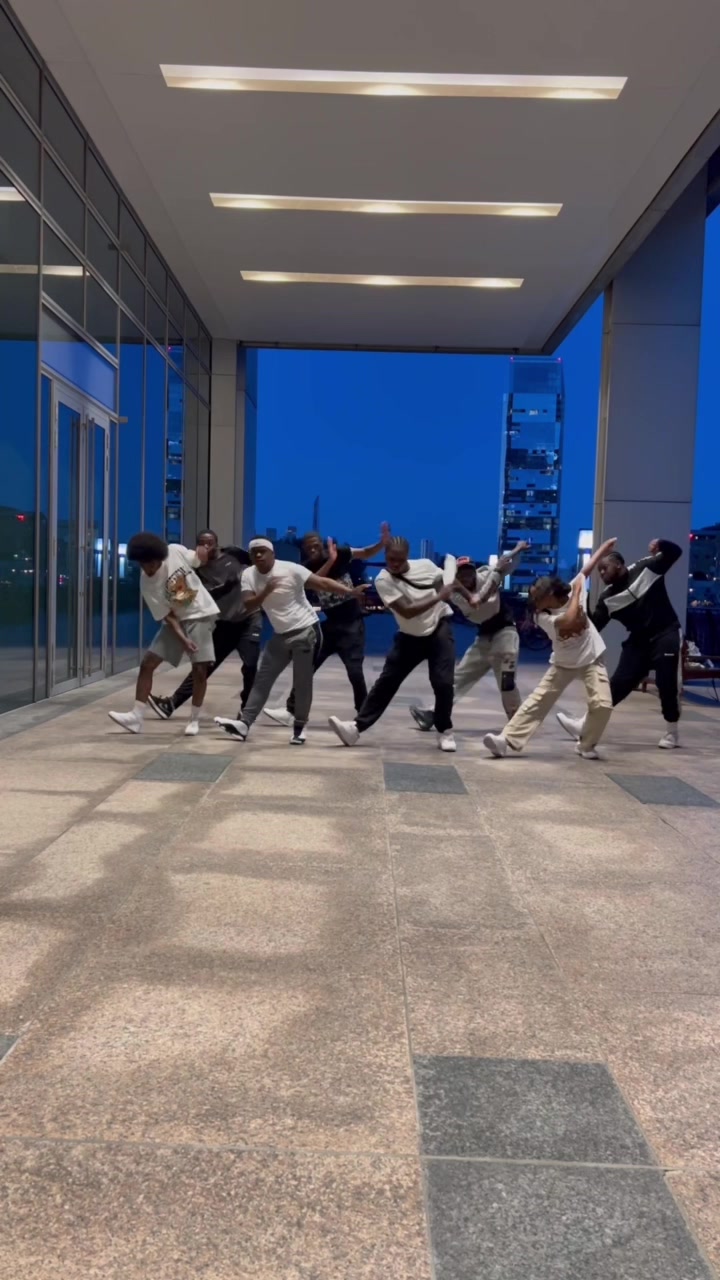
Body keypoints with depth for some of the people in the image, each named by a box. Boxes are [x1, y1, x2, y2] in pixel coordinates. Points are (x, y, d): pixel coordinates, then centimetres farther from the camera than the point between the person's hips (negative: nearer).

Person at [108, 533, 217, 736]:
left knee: (200, 670, -7)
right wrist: (183, 639, -26)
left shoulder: (176, 551, -16)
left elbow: (199, 560, 4)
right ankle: (136, 717, 0)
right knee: (147, 664, -6)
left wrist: (202, 552, -18)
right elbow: (167, 615, -15)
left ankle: (194, 720, 8)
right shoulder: (147, 584, -16)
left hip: (201, 615, -1)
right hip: (176, 620, 2)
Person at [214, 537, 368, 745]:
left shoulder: (290, 569, -16)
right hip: (281, 634, 5)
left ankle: (299, 727, 12)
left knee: (302, 682, -1)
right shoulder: (249, 575, -3)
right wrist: (266, 591, -28)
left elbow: (321, 583, -19)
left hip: (305, 630, -5)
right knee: (263, 678, 3)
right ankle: (243, 723, 4)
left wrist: (350, 592, -29)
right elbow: (248, 607, -11)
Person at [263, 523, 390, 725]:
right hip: (329, 624, 3)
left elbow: (366, 554, -10)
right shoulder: (307, 568, -4)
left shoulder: (341, 553, -7)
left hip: (352, 624, -3)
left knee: (354, 671, -8)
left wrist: (382, 543, -29)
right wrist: (330, 561, -34)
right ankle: (291, 711, 16)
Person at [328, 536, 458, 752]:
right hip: (409, 636, 0)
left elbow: (448, 582, 12)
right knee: (386, 681, -3)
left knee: (443, 682, -10)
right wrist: (439, 596, -31)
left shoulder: (426, 565, -12)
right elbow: (407, 611, -29)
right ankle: (357, 726, -2)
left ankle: (445, 731, 10)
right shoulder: (383, 580, -20)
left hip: (439, 629, 0)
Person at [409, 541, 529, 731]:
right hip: (483, 637, 3)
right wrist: (496, 571, -30)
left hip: (505, 632, -3)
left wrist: (517, 550, -40)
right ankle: (431, 713, 14)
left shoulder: (484, 574, -10)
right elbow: (479, 601, -29)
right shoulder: (455, 595, -12)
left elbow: (508, 563, -19)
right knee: (459, 676, 8)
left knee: (506, 682, -10)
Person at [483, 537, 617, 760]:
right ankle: (507, 740, -8)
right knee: (537, 700, -6)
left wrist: (609, 544, -4)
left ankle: (587, 745, 10)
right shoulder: (544, 618, -21)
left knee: (602, 704, -13)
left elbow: (590, 565, -8)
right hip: (563, 664, -1)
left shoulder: (573, 589, -15)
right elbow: (569, 621, -38)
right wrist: (576, 594, -26)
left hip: (591, 659, 1)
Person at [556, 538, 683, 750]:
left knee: (667, 684, -5)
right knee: (618, 683, 0)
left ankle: (672, 732, 15)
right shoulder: (608, 598, -2)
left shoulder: (646, 568, -9)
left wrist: (661, 544, -28)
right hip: (639, 640, 4)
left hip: (665, 635, -3)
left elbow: (675, 552, -7)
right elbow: (592, 626, -8)